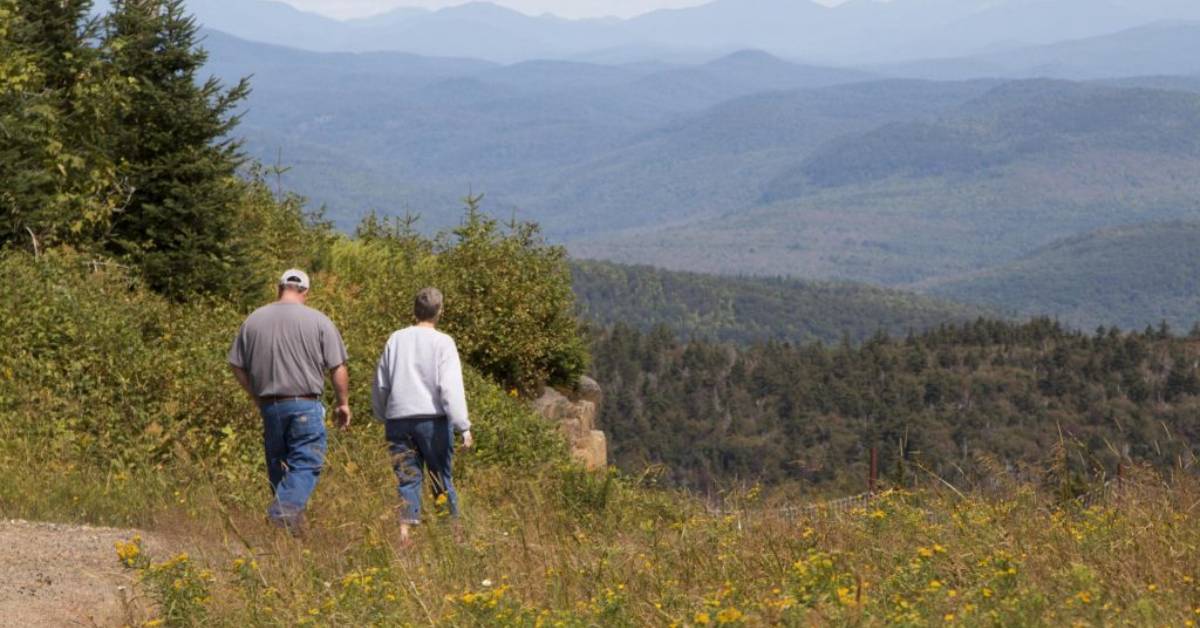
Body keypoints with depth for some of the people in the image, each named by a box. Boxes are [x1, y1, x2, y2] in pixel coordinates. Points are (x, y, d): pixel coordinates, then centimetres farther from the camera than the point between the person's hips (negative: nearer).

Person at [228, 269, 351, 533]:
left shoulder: (254, 321, 7)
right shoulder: (319, 322, -3)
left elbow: (237, 366, 11)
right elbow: (338, 368, -4)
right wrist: (343, 403, 9)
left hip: (269, 406, 4)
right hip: (306, 405, -4)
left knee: (278, 465, 13)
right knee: (306, 463, -4)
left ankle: (291, 521, 16)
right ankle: (286, 509, -27)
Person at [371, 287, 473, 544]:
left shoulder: (395, 340, 9)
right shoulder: (442, 343, -3)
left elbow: (380, 385, 13)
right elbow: (451, 388, -11)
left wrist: (383, 417, 25)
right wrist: (464, 427, -12)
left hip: (398, 419, 3)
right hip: (432, 417, -3)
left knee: (406, 478, 3)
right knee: (442, 478, 6)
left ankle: (405, 528, -12)